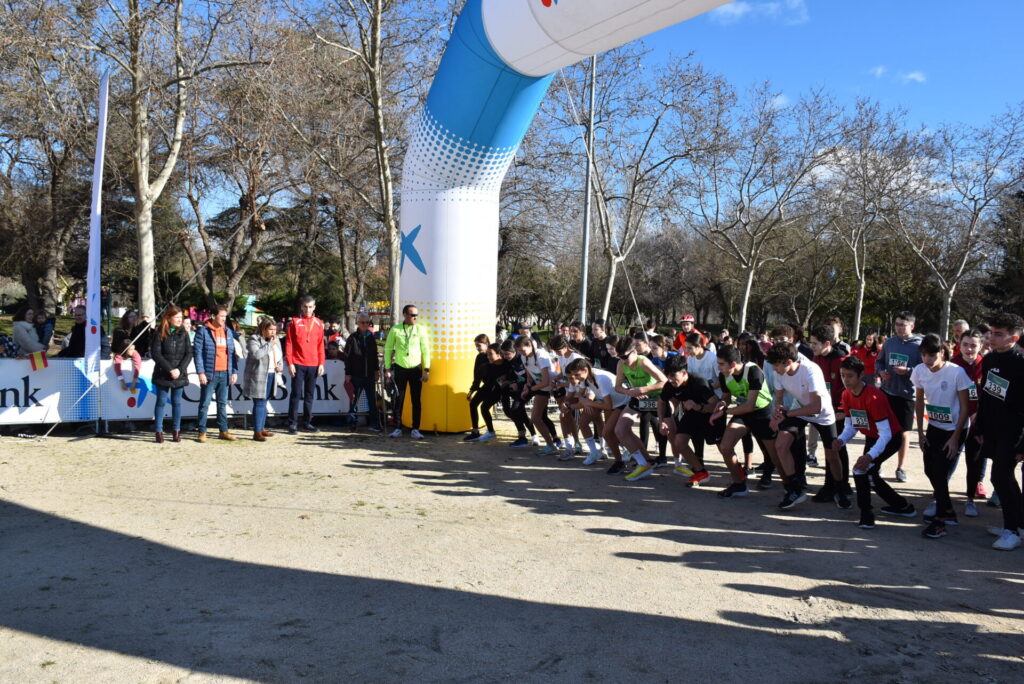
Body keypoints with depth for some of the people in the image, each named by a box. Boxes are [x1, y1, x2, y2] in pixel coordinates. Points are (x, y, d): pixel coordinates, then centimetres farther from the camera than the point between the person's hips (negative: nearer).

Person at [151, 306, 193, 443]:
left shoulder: (183, 333, 5)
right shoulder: (160, 333, -3)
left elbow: (189, 353, 2)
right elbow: (155, 353, -9)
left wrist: (179, 369, -11)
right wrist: (170, 369, -15)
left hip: (179, 374, 2)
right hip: (162, 374, -2)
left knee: (177, 402, 6)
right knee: (161, 401, 3)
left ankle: (176, 431, 12)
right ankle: (159, 431, 9)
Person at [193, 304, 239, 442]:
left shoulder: (227, 332, 12)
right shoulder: (203, 331, -4)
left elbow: (232, 352, 14)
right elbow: (198, 352, -7)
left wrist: (234, 371, 9)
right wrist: (201, 372, -14)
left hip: (225, 374, 5)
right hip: (209, 374, -5)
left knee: (223, 404, 11)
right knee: (205, 404, 0)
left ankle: (224, 431, 18)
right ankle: (202, 432, 7)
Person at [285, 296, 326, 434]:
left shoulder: (318, 323, 9)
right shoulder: (295, 322, 0)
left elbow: (321, 345, 10)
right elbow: (288, 343, -2)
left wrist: (321, 363, 3)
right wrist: (290, 363, -8)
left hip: (313, 365, 3)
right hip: (298, 364, -3)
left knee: (309, 394, 8)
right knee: (296, 393, -2)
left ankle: (307, 423, 16)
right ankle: (292, 424, 3)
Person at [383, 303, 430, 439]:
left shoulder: (421, 330, -2)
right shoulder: (395, 330, -3)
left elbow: (426, 350, 0)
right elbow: (388, 349, 4)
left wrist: (426, 370, -5)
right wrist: (387, 369, 1)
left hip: (416, 369, 0)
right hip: (400, 368, 0)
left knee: (416, 401, 3)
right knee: (398, 400, 3)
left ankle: (415, 429, 10)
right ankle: (398, 428, 13)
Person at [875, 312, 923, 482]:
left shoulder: (919, 345, -8)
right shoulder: (889, 343, 6)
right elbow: (878, 361, 16)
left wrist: (908, 371, -23)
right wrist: (881, 371, -4)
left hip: (906, 395, -4)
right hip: (886, 392, 4)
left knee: (904, 432, 7)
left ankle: (900, 468, 20)